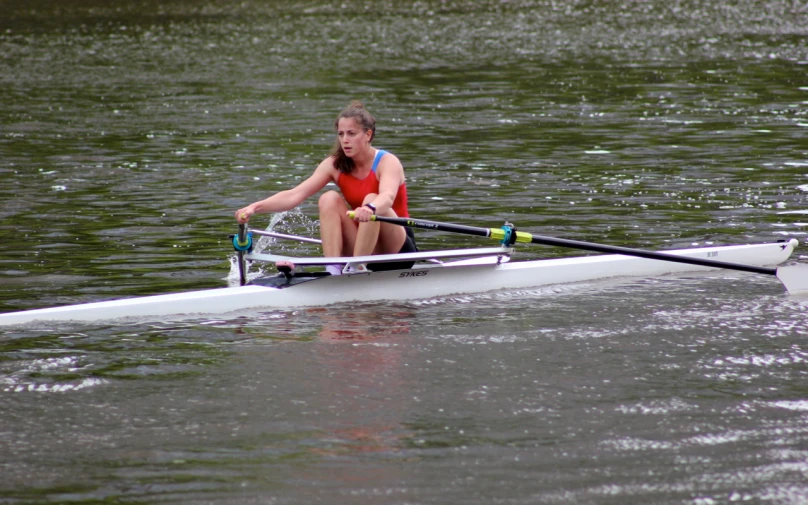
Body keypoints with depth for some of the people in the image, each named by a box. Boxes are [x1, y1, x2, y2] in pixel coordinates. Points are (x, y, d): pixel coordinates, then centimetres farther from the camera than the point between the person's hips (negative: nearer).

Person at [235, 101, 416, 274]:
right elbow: (294, 195, -14)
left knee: (372, 200, -30)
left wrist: (370, 209, -61)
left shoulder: (387, 162, -14)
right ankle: (332, 269, -28)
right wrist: (255, 207, -31)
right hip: (362, 246, 4)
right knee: (329, 199, -18)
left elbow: (387, 197, -37)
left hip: (398, 249, -4)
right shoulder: (335, 165, -2)